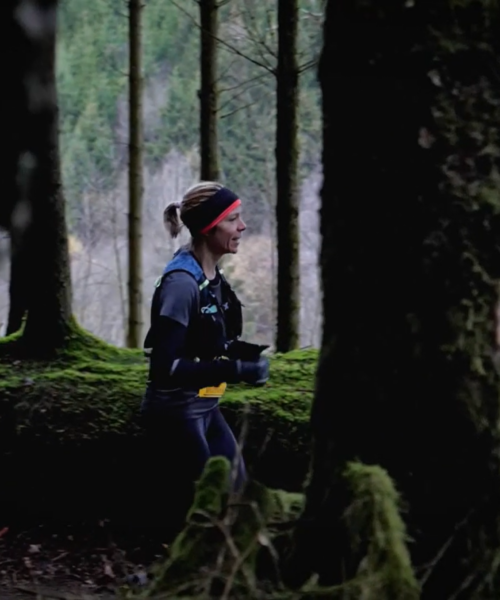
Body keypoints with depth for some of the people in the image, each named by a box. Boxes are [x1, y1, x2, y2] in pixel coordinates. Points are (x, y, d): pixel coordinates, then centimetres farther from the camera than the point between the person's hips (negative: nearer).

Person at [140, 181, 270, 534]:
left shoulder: (213, 277, 5)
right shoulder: (182, 282, -22)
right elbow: (165, 366, -26)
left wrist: (243, 351, -1)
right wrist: (236, 370, -26)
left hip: (206, 409, 9)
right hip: (176, 413, -9)